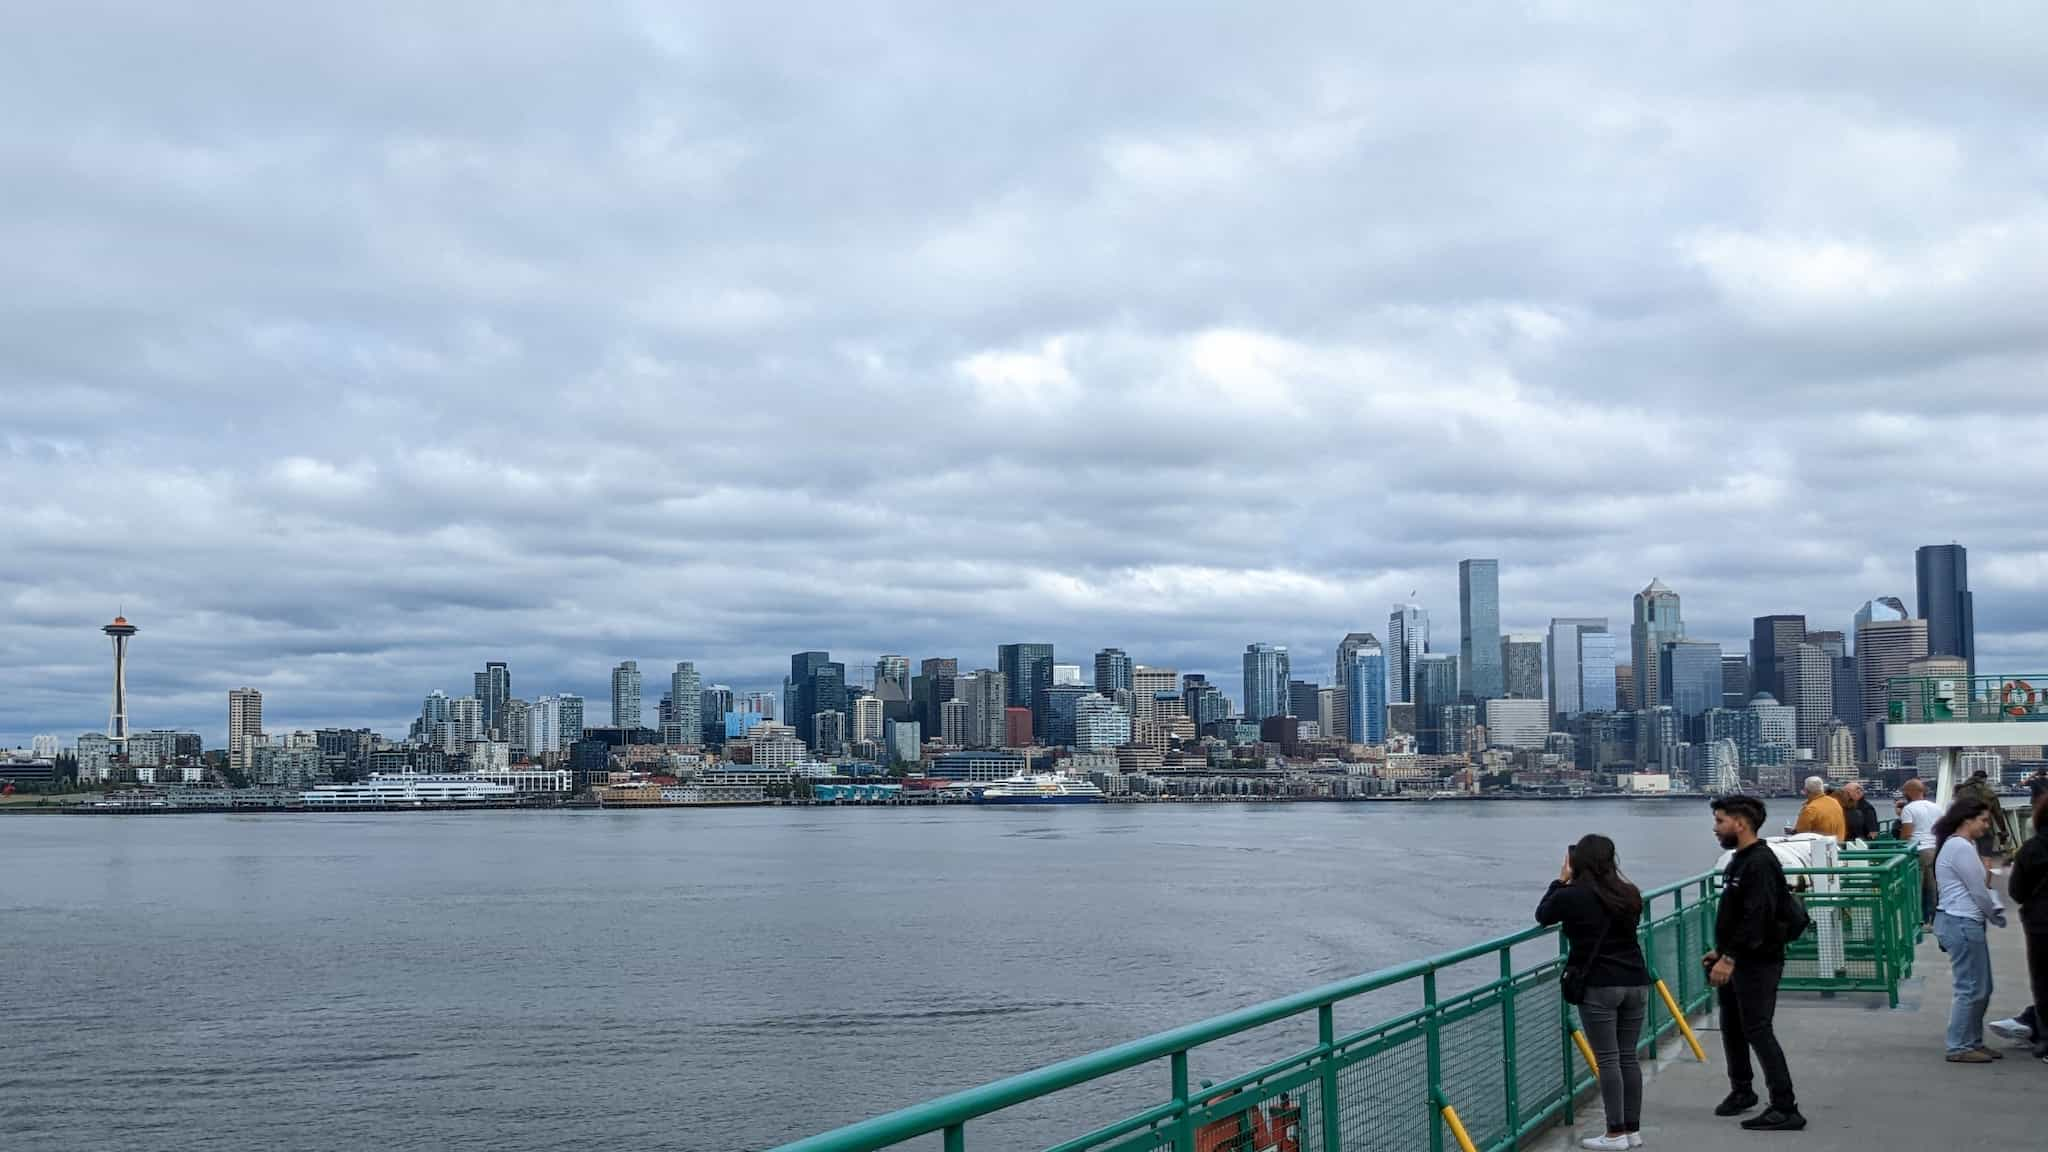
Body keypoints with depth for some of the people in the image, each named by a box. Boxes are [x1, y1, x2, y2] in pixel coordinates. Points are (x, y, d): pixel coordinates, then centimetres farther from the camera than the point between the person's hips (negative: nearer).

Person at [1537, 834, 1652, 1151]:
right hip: (1635, 983, 5)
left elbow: (1542, 915, 9)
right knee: (1629, 1058, 11)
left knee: (1607, 1060, -2)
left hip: (1599, 987, -5)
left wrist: (1561, 880, 19)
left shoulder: (1572, 896, -9)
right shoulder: (1629, 894, 6)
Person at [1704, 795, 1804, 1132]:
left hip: (1758, 964, -10)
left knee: (1758, 1031, -10)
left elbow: (1757, 918, -27)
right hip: (1736, 962, 10)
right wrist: (1721, 952, 18)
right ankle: (1741, 1090, 36)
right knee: (1731, 1027, 19)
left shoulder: (1761, 863, -19)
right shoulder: (1739, 860, 14)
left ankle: (1786, 1109, -8)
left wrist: (1730, 958, -28)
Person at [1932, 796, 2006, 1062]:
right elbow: (1978, 891, -14)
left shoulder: (1964, 845, 16)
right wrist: (1998, 916, 1)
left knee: (1981, 988, 15)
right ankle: (1960, 1048, 1)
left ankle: (1972, 1042, 22)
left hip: (1964, 923, 11)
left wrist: (1996, 910, 4)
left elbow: (1982, 886, 18)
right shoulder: (1961, 847, -17)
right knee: (1972, 989, -5)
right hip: (1962, 924, -11)